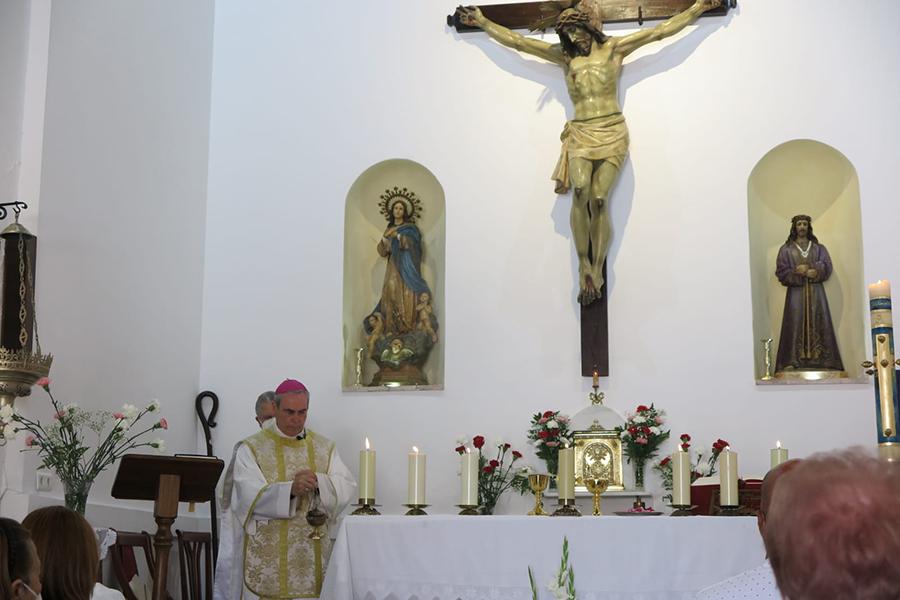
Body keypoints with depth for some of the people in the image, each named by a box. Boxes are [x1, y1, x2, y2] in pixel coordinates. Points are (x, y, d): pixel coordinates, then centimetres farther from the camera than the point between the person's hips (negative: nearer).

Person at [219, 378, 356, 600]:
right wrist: (290, 489, -28)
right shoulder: (251, 448, 0)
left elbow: (346, 488, -1)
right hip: (265, 555, -3)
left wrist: (319, 481, -21)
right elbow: (250, 497, -13)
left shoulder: (325, 447, 10)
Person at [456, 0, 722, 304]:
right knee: (581, 192, -24)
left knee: (599, 198, -18)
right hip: (580, 135, 1)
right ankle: (584, 270, -21)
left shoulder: (614, 48, 12)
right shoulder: (563, 56, 17)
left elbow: (661, 30, 13)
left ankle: (596, 273, -15)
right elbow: (516, 40, 21)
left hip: (612, 133, -1)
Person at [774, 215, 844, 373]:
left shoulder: (818, 248, 14)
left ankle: (819, 359, -7)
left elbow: (826, 267, 1)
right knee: (796, 323, -9)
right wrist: (798, 272, -12)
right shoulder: (786, 249, 9)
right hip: (795, 292, -1)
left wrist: (810, 270, -11)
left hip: (815, 291, 2)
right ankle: (793, 361, -13)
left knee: (817, 323, -5)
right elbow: (781, 271, 0)